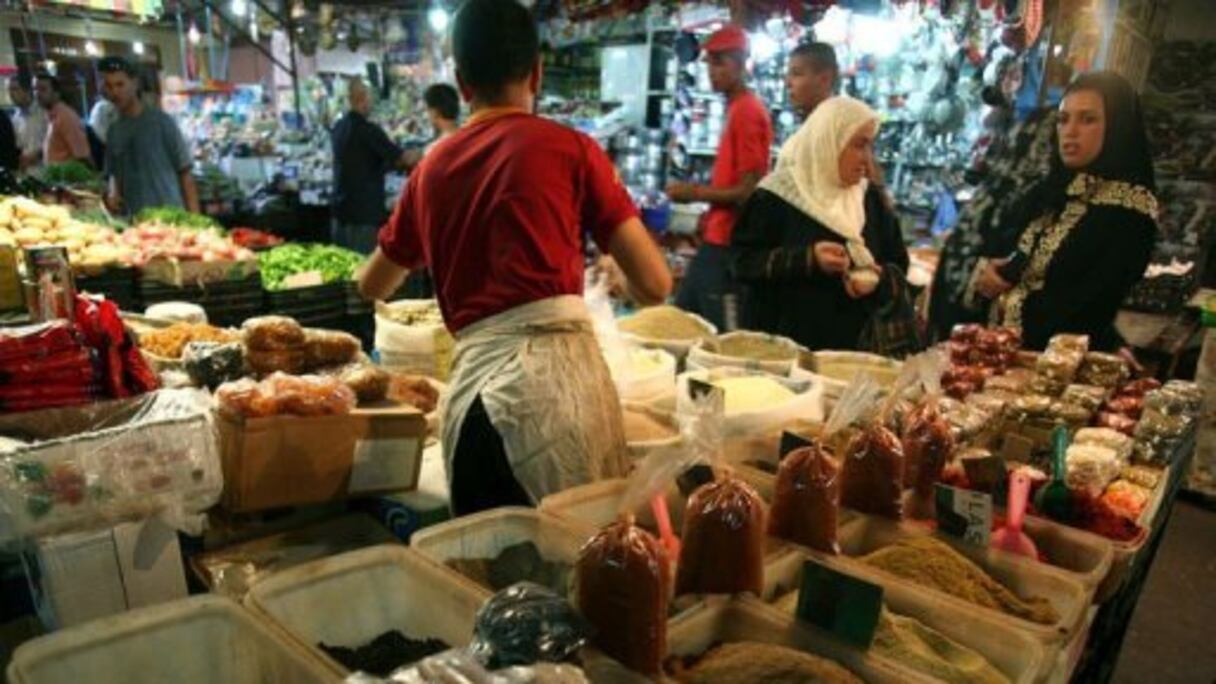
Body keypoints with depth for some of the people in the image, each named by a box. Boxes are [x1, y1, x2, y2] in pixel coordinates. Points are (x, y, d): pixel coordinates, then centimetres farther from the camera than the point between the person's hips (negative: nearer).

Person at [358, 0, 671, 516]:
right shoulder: (569, 148, 2)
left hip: (470, 387, 4)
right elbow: (654, 286, 0)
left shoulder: (431, 169, 16)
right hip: (554, 372, -4)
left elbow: (372, 288, 31)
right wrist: (614, 278, 23)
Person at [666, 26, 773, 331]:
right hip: (715, 239, 10)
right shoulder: (736, 108, 14)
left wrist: (696, 193, -12)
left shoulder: (747, 112, -15)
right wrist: (701, 193, 12)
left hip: (728, 244, -10)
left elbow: (750, 191, -19)